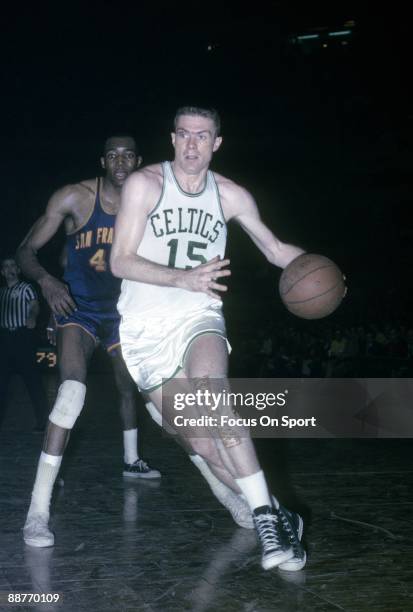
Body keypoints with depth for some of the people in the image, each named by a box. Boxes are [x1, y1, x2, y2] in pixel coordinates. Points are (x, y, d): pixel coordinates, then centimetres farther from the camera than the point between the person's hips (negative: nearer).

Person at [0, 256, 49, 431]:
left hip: (23, 335, -5)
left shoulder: (26, 288, 3)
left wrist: (32, 317, -31)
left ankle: (43, 420, -6)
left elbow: (35, 306, -11)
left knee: (31, 377, -9)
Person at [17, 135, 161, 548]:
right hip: (78, 309, -5)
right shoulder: (75, 198, -17)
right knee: (73, 389, -29)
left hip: (120, 309, 6)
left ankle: (131, 461, 54)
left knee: (130, 385, 24)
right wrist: (45, 280, -35)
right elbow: (26, 250, -15)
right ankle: (38, 511, -31)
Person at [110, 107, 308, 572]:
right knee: (200, 441, -6)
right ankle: (274, 515, 10)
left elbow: (275, 249, 18)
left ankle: (265, 518, -30)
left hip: (199, 319, 0)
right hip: (146, 328, 0)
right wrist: (184, 278, -26)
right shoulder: (144, 184, -4)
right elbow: (120, 262, -11)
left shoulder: (230, 196, 5)